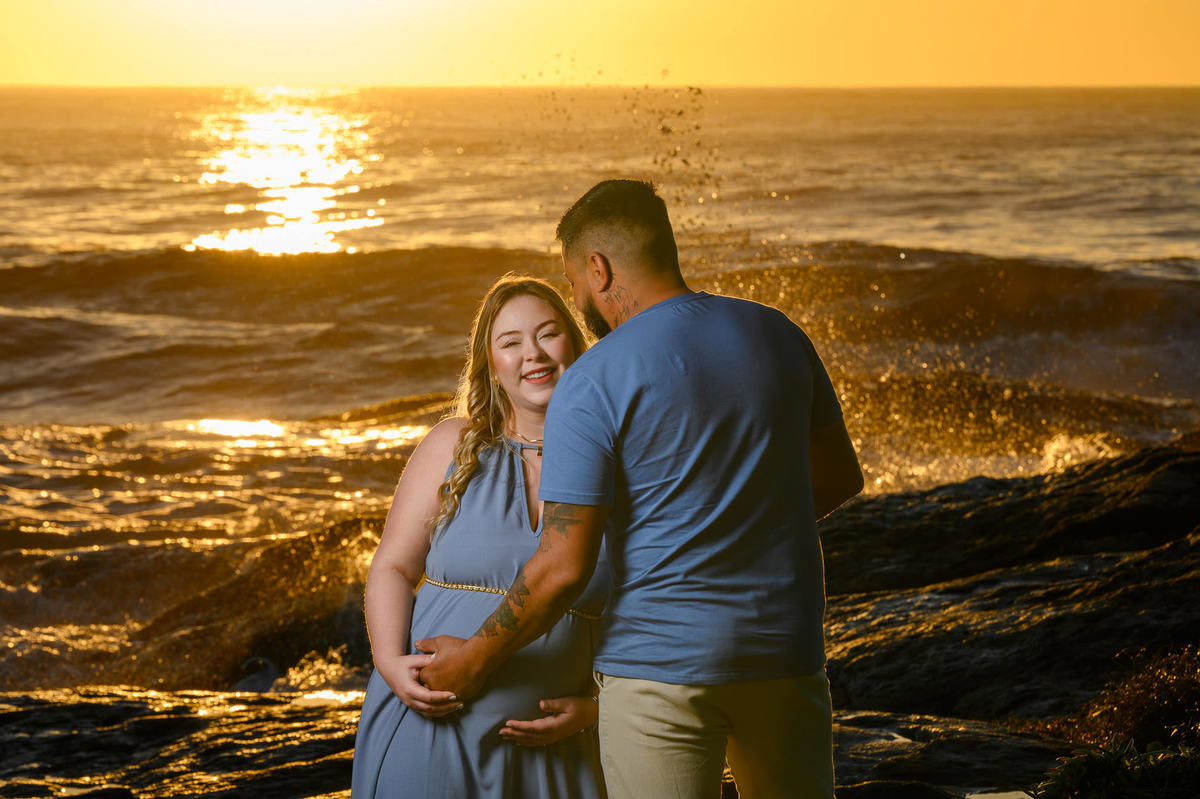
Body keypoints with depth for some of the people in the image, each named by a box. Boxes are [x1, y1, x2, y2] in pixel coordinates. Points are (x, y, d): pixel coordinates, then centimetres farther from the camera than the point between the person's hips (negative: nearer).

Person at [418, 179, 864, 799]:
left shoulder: (592, 384, -12)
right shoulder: (777, 335, 4)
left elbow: (563, 568, -14)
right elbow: (839, 477, 16)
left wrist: (477, 657, 0)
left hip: (660, 660, -5)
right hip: (784, 646, 5)